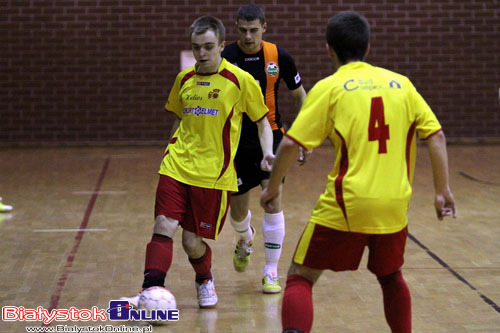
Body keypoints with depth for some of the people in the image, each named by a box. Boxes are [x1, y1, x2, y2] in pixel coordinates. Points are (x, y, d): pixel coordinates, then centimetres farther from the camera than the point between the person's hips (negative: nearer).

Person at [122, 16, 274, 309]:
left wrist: (268, 153, -10)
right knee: (163, 227, -15)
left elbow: (262, 121, 4)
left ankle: (205, 280, 33)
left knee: (193, 242, 2)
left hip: (214, 174, -3)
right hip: (177, 167, 3)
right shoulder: (185, 79, 10)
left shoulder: (241, 80, -3)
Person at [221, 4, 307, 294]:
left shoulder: (279, 56, -6)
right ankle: (245, 239, 45)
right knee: (238, 211, 7)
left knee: (273, 199, -14)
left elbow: (300, 94, 8)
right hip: (237, 141, 0)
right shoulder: (225, 59, -11)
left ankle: (271, 273, -3)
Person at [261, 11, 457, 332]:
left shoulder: (329, 88, 0)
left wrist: (273, 186, 7)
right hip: (394, 205, 3)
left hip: (346, 205, -3)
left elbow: (290, 144, -6)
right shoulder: (400, 83, 9)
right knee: (391, 276, 28)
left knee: (300, 277, 6)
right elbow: (436, 136, 5)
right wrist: (443, 191, 10)